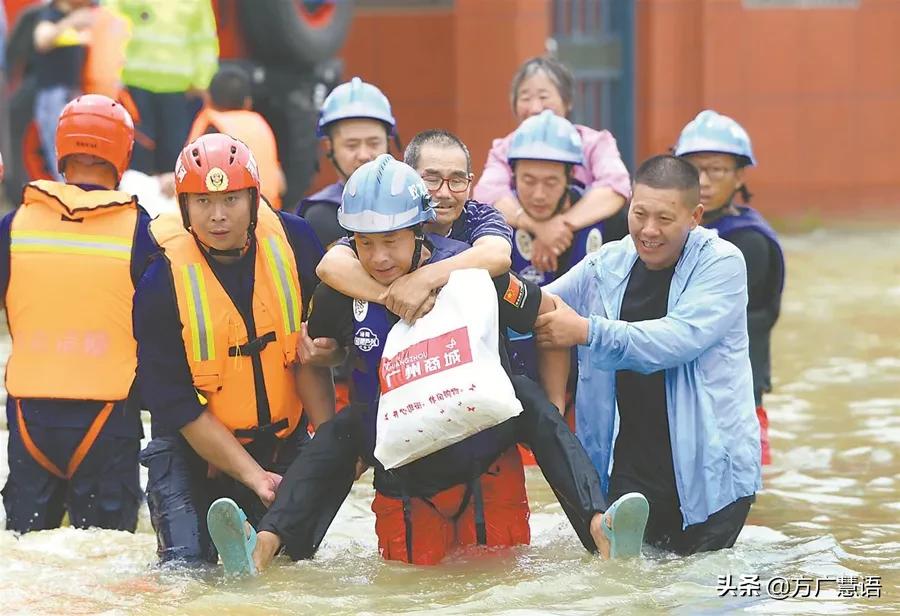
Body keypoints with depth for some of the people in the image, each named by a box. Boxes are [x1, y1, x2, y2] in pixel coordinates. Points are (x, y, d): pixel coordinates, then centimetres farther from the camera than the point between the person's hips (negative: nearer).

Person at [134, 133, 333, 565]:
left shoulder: (293, 242, -11)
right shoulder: (162, 285, -19)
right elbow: (179, 408, -17)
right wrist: (254, 476, -23)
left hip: (285, 442, 3)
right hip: (194, 449, -3)